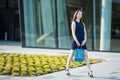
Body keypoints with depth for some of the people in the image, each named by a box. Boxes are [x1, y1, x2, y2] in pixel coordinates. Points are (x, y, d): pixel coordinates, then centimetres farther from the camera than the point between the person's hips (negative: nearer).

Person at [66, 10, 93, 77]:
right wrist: (77, 41, -16)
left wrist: (84, 40, -6)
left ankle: (90, 71, -7)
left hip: (82, 42, 5)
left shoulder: (82, 23, 16)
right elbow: (73, 33, -8)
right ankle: (67, 69, 19)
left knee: (86, 55, -4)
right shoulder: (74, 23, 0)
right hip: (75, 41, -5)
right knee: (71, 55, 3)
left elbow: (85, 33, 10)